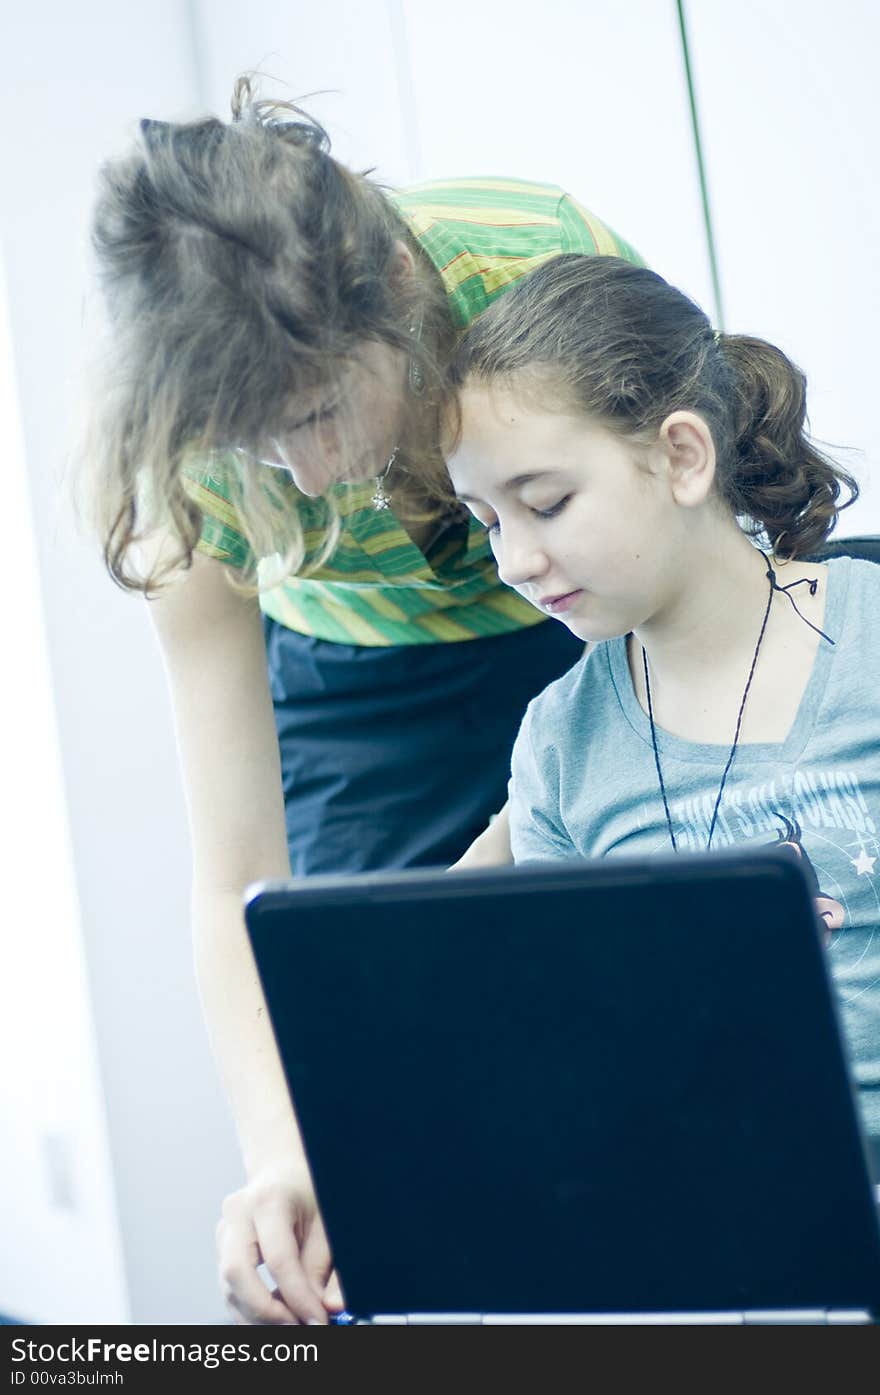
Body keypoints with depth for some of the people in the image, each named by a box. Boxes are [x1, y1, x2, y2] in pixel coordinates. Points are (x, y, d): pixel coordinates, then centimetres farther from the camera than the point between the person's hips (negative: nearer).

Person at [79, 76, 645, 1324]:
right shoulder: (197, 470, -28)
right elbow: (239, 883, -24)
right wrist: (277, 1158, -40)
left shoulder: (550, 266, -33)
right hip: (375, 689, 0)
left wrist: (472, 882, -25)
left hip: (618, 645, 0)